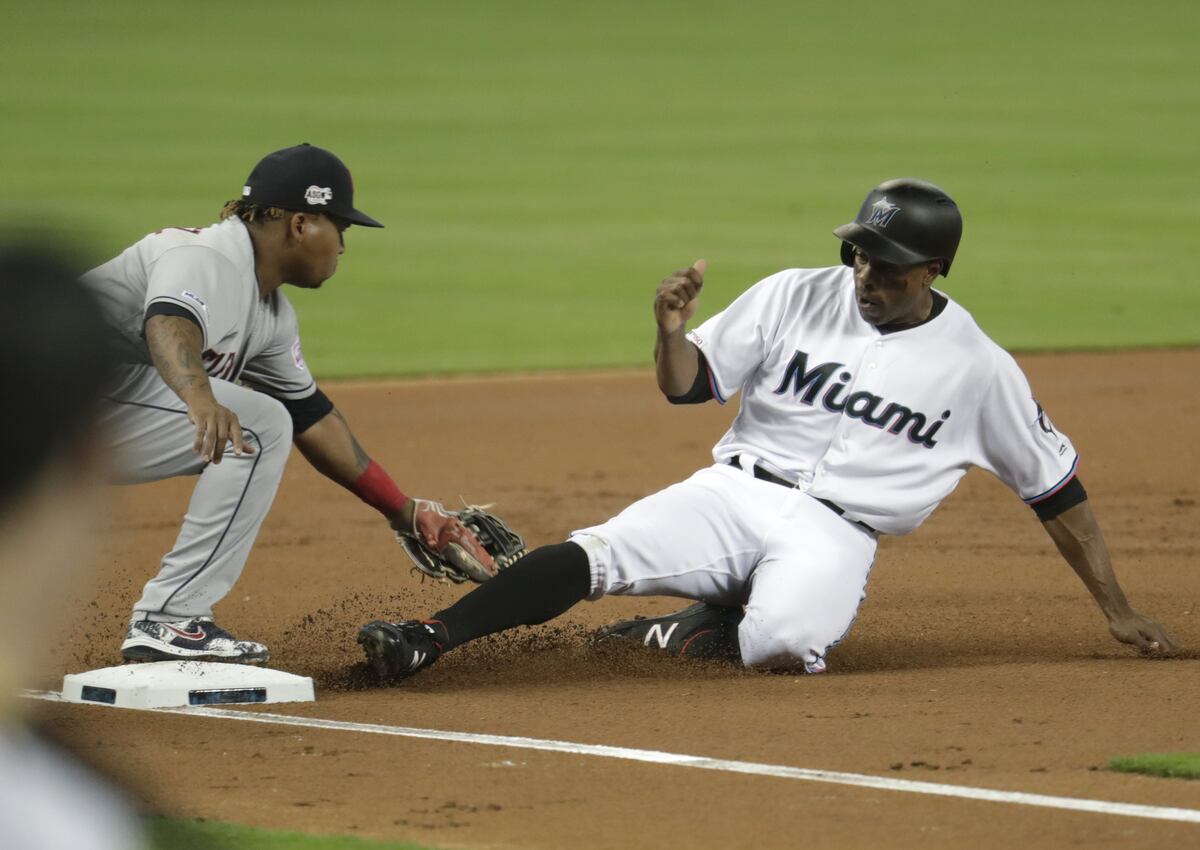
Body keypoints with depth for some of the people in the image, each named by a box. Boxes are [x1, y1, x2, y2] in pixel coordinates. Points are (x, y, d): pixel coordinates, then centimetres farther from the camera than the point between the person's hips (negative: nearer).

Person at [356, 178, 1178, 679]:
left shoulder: (979, 368, 0)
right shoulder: (795, 299, 4)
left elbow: (1055, 484, 7)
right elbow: (688, 386, 7)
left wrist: (1117, 610, 8)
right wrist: (674, 331, -18)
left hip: (835, 534, -2)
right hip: (735, 492, 2)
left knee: (783, 643, -36)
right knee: (594, 554, -25)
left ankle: (715, 626, -4)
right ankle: (427, 640, -34)